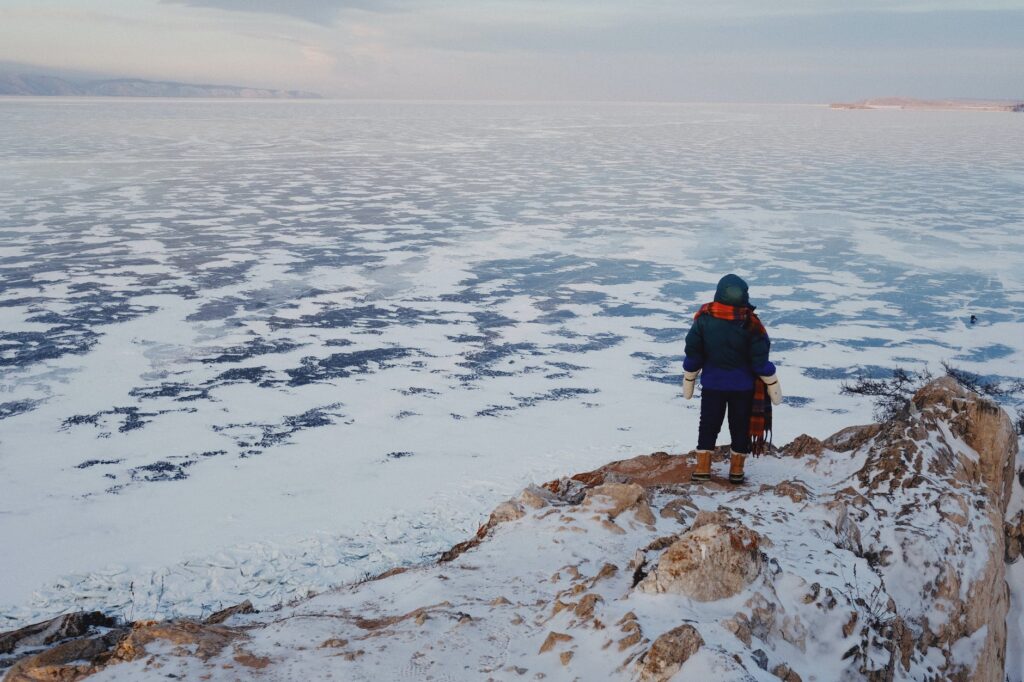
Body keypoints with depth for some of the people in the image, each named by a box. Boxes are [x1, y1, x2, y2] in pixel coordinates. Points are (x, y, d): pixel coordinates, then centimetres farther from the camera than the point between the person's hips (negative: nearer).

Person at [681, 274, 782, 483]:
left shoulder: (704, 317, -12)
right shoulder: (750, 323, -18)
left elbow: (692, 354, -4)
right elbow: (761, 360, -12)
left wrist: (688, 383, 9)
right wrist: (773, 387, 1)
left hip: (712, 383, 1)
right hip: (743, 385, -1)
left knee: (708, 424, 13)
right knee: (740, 426, 13)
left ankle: (702, 468, 13)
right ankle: (736, 470, 18)